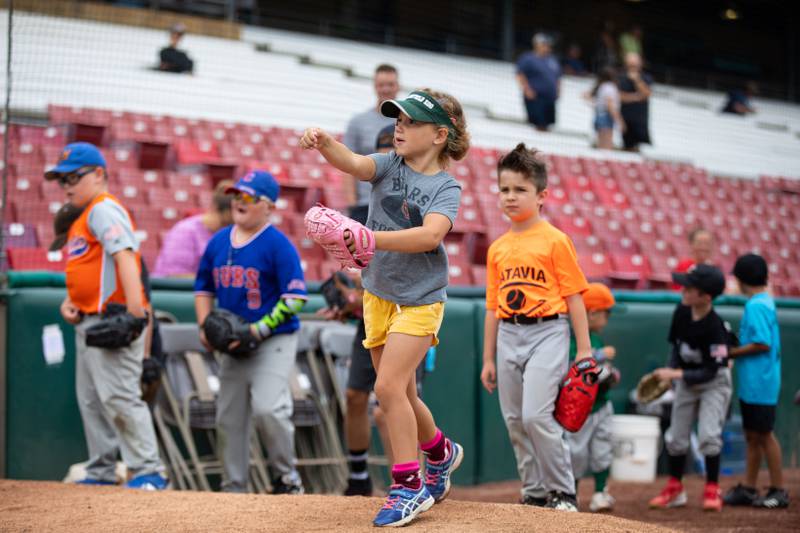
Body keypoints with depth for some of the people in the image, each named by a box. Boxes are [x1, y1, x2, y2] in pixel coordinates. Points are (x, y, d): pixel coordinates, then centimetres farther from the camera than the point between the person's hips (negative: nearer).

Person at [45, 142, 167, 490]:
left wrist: (134, 305, -36)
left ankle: (148, 472, -13)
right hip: (87, 321, 11)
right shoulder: (80, 220, 21)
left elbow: (124, 255, -24)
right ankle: (100, 474, 19)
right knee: (90, 400, 13)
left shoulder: (104, 209, -10)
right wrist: (69, 302, 7)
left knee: (118, 396, -14)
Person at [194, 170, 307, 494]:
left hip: (274, 341, -6)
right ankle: (234, 486, 18)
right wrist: (205, 325, 5)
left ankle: (286, 477, 0)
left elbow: (295, 298, -13)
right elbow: (203, 288, 20)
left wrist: (259, 329, -19)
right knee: (229, 416, 7)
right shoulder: (218, 242, 9)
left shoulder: (278, 245, -9)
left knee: (268, 408, -20)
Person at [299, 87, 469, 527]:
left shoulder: (447, 187, -11)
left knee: (388, 386, -17)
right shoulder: (390, 165, 1)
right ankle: (440, 451, 41)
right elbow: (354, 164, -20)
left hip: (419, 300, -5)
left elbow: (431, 235, -30)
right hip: (379, 295, 5)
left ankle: (409, 487, -7)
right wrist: (323, 142, -41)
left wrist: (372, 239, -42)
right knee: (401, 394, 14)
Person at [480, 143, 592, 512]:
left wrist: (584, 349, -7)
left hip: (546, 333, -6)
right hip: (508, 336, 6)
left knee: (536, 415, -17)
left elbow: (574, 297, -3)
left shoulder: (555, 240, -3)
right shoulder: (497, 249, 12)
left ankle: (563, 492, -3)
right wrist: (488, 359, 14)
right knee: (515, 422, 6)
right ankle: (535, 493, 17)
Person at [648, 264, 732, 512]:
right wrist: (669, 371, -8)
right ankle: (674, 489, 23)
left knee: (708, 434, -15)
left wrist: (676, 374, -31)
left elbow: (710, 372, -27)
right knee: (676, 436, 9)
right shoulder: (682, 311, -12)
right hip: (685, 381, 6)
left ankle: (712, 490, 0)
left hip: (714, 382, -6)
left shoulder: (715, 327, -30)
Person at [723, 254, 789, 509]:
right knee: (752, 435, 13)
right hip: (751, 383, 10)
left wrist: (734, 352, -13)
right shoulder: (766, 301, 13)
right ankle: (748, 489, 19)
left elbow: (763, 344, -23)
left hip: (760, 382, -10)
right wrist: (735, 344, 9)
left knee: (764, 434, -2)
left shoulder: (756, 305, -17)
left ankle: (778, 490, 5)